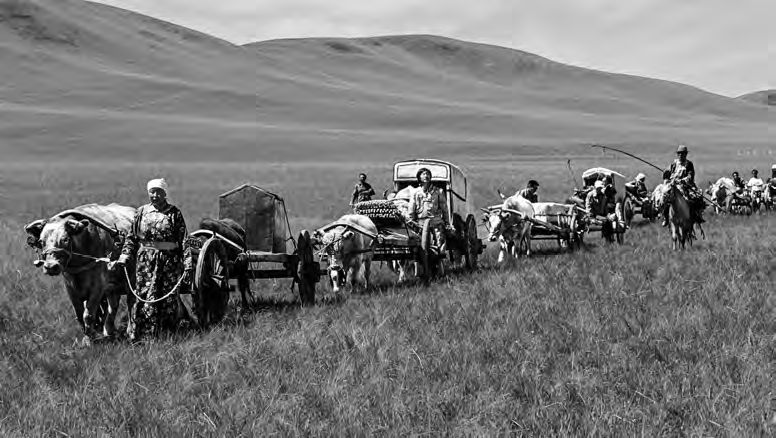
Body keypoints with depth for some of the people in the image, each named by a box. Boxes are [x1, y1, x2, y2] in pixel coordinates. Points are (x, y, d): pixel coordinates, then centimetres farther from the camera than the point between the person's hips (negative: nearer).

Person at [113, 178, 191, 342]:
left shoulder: (174, 213, 1)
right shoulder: (141, 212, 8)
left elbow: (184, 241, -2)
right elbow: (132, 238, 12)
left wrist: (187, 265, -9)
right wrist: (124, 258, 0)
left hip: (170, 261, -1)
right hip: (145, 261, 1)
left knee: (168, 300, 4)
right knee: (145, 298, -1)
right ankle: (138, 338, 3)